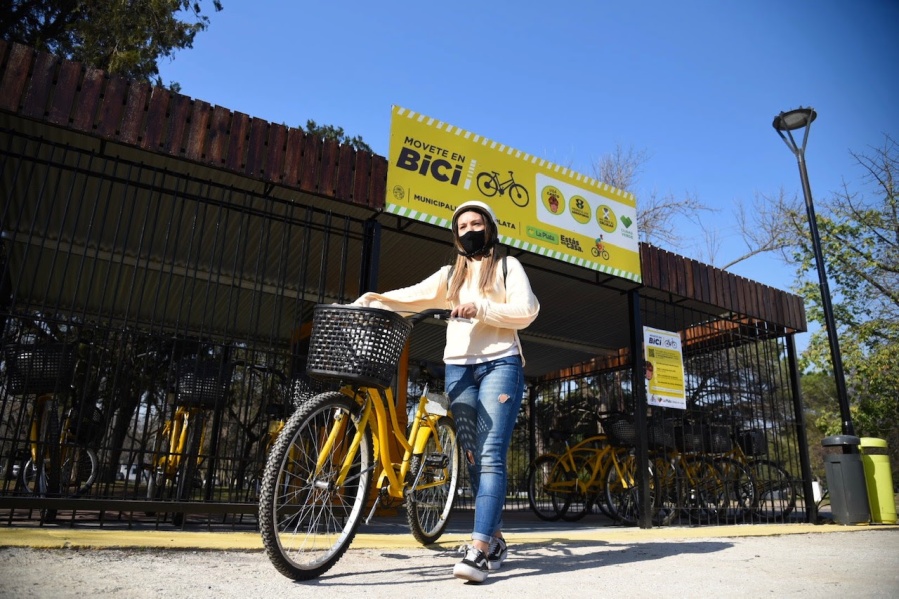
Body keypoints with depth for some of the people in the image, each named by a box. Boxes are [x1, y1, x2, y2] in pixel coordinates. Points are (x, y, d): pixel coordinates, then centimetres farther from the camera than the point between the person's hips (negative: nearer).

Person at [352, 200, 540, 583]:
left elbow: (525, 311, -2)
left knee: (491, 456, -14)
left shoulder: (508, 266, 12)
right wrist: (372, 300, -7)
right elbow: (414, 297, 9)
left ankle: (478, 549, -20)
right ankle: (495, 540, 13)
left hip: (500, 364, -4)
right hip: (459, 368, 4)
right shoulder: (450, 274, 22)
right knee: (473, 459, 2)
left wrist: (480, 308, -14)